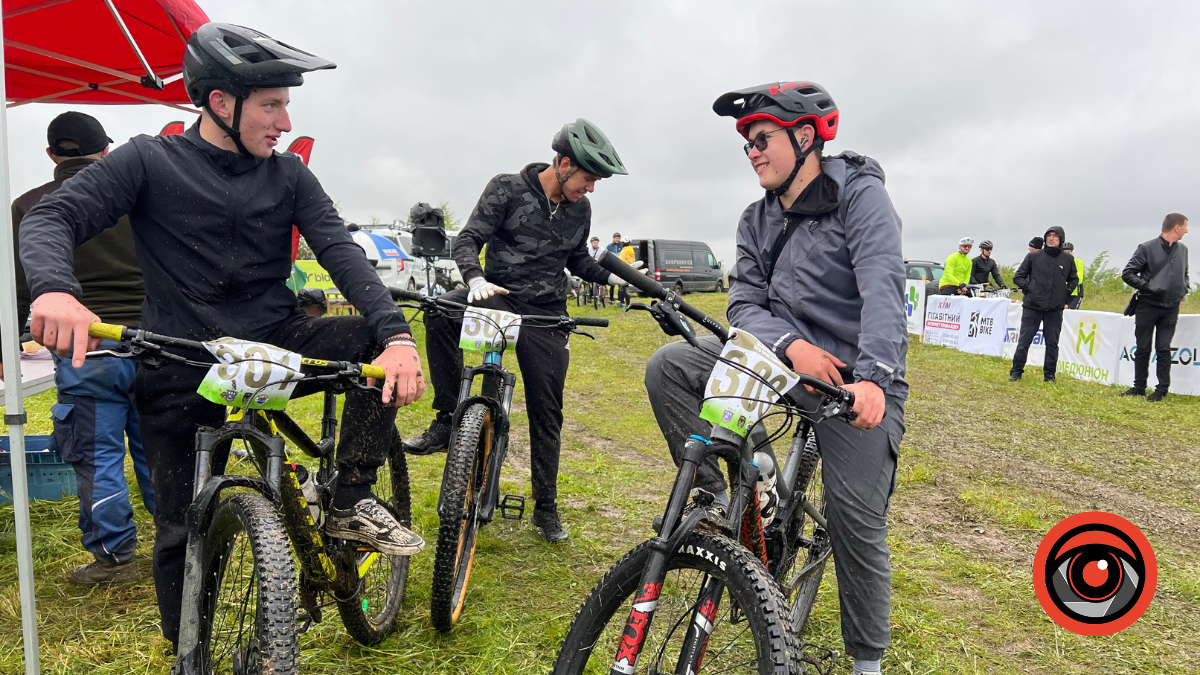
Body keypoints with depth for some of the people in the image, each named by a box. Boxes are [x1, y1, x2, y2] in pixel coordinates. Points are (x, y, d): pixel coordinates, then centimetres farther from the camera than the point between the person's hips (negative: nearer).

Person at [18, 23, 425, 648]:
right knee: (182, 532, 2)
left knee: (379, 342, -21)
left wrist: (396, 336, -27)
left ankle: (350, 503, -10)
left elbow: (339, 251, -10)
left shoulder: (288, 175, 3)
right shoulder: (149, 161, -4)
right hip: (180, 369, -2)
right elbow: (50, 217, -11)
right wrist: (55, 289, -36)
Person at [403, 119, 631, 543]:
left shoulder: (580, 210, 8)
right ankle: (448, 420, -23)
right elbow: (468, 239, -11)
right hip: (497, 298, -3)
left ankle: (546, 507, 18)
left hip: (546, 316, 3)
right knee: (440, 312, -35)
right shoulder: (507, 189, -6)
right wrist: (475, 278, -31)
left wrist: (612, 276, 4)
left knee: (547, 412, 4)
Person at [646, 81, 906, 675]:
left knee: (857, 524, -4)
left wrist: (873, 378, -39)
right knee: (668, 366, -14)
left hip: (858, 380, -5)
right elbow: (746, 302, 0)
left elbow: (883, 286, -24)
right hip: (786, 359, 5)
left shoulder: (860, 194, -9)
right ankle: (716, 498, -4)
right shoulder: (756, 221, 9)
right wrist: (792, 344, -22)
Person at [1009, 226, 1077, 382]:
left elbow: (1074, 279, 22)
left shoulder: (1068, 259, 8)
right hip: (1032, 306, -1)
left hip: (1055, 309, 1)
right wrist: (1027, 288, -5)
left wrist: (1066, 293, 7)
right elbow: (1018, 276, 9)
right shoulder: (1033, 256, 4)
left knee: (1052, 343, 4)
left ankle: (1049, 375, 14)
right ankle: (1016, 372, 8)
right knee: (1024, 341, -1)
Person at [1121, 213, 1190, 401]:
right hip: (1148, 306, -3)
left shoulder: (1183, 250, 9)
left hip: (1171, 308, 3)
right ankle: (1139, 387, 14)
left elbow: (1185, 274, 23)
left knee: (1164, 349, 3)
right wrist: (1147, 286, -15)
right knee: (1143, 348, 5)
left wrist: (1185, 288, 5)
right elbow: (1127, 273, -7)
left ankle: (1162, 389, 8)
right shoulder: (1147, 248, -7)